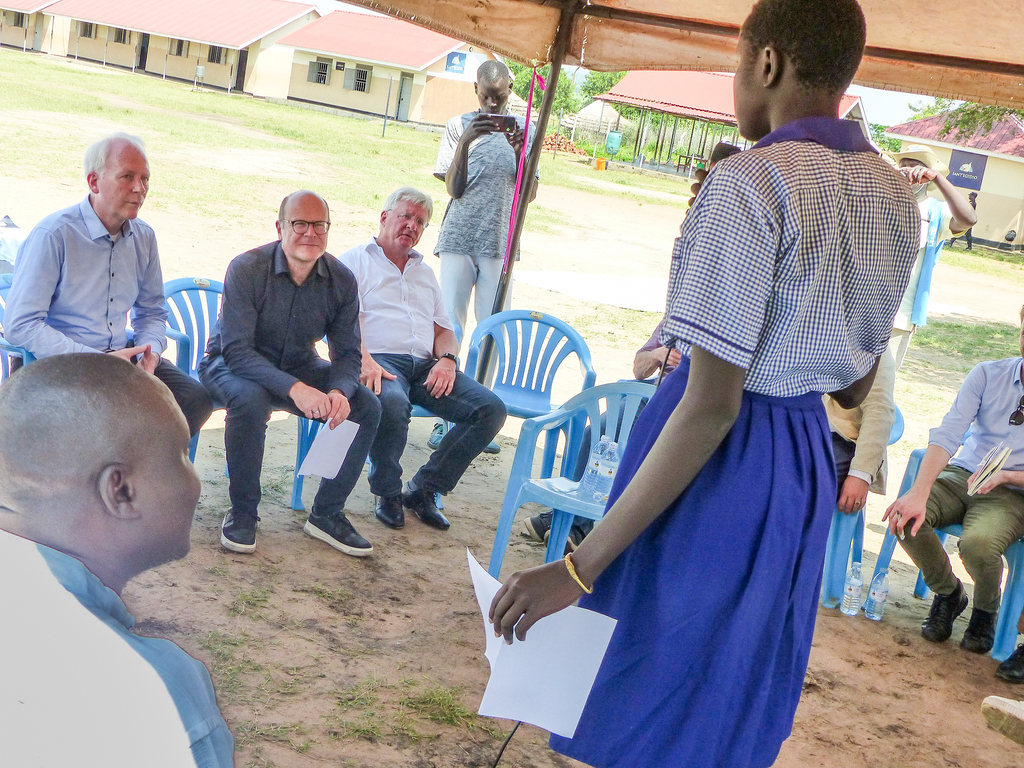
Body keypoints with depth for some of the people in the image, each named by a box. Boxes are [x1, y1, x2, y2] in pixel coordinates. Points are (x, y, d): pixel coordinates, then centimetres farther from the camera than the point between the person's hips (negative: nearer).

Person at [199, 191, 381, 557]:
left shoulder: (341, 280, -9)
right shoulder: (247, 269, -23)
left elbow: (348, 354, -6)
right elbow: (236, 350, -29)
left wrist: (339, 392, -31)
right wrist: (294, 389, -43)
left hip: (298, 366, 5)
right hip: (231, 365, -4)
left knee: (366, 406, -15)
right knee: (250, 400, -38)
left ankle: (326, 513, -2)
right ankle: (242, 513, -17)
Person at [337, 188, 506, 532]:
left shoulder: (425, 272, 31)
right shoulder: (355, 261, 11)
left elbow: (443, 328, 25)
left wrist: (447, 358, 1)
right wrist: (364, 361, -23)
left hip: (425, 366, 6)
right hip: (380, 359, -6)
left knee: (491, 409, -17)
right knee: (392, 403, -41)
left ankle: (423, 490, -6)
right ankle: (388, 493, -13)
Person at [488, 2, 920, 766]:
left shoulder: (750, 182, -19)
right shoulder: (896, 196, 4)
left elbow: (711, 405, -25)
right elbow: (856, 387, 12)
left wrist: (578, 566, -23)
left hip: (718, 462, -8)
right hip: (808, 463, 8)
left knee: (650, 704, 8)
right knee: (735, 702, 22)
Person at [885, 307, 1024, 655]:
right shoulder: (988, 375, 1)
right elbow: (948, 434, -11)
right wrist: (919, 492, -25)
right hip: (962, 474, 3)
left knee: (978, 542, -34)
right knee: (905, 516, -26)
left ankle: (986, 608, 4)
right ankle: (948, 593, 4)